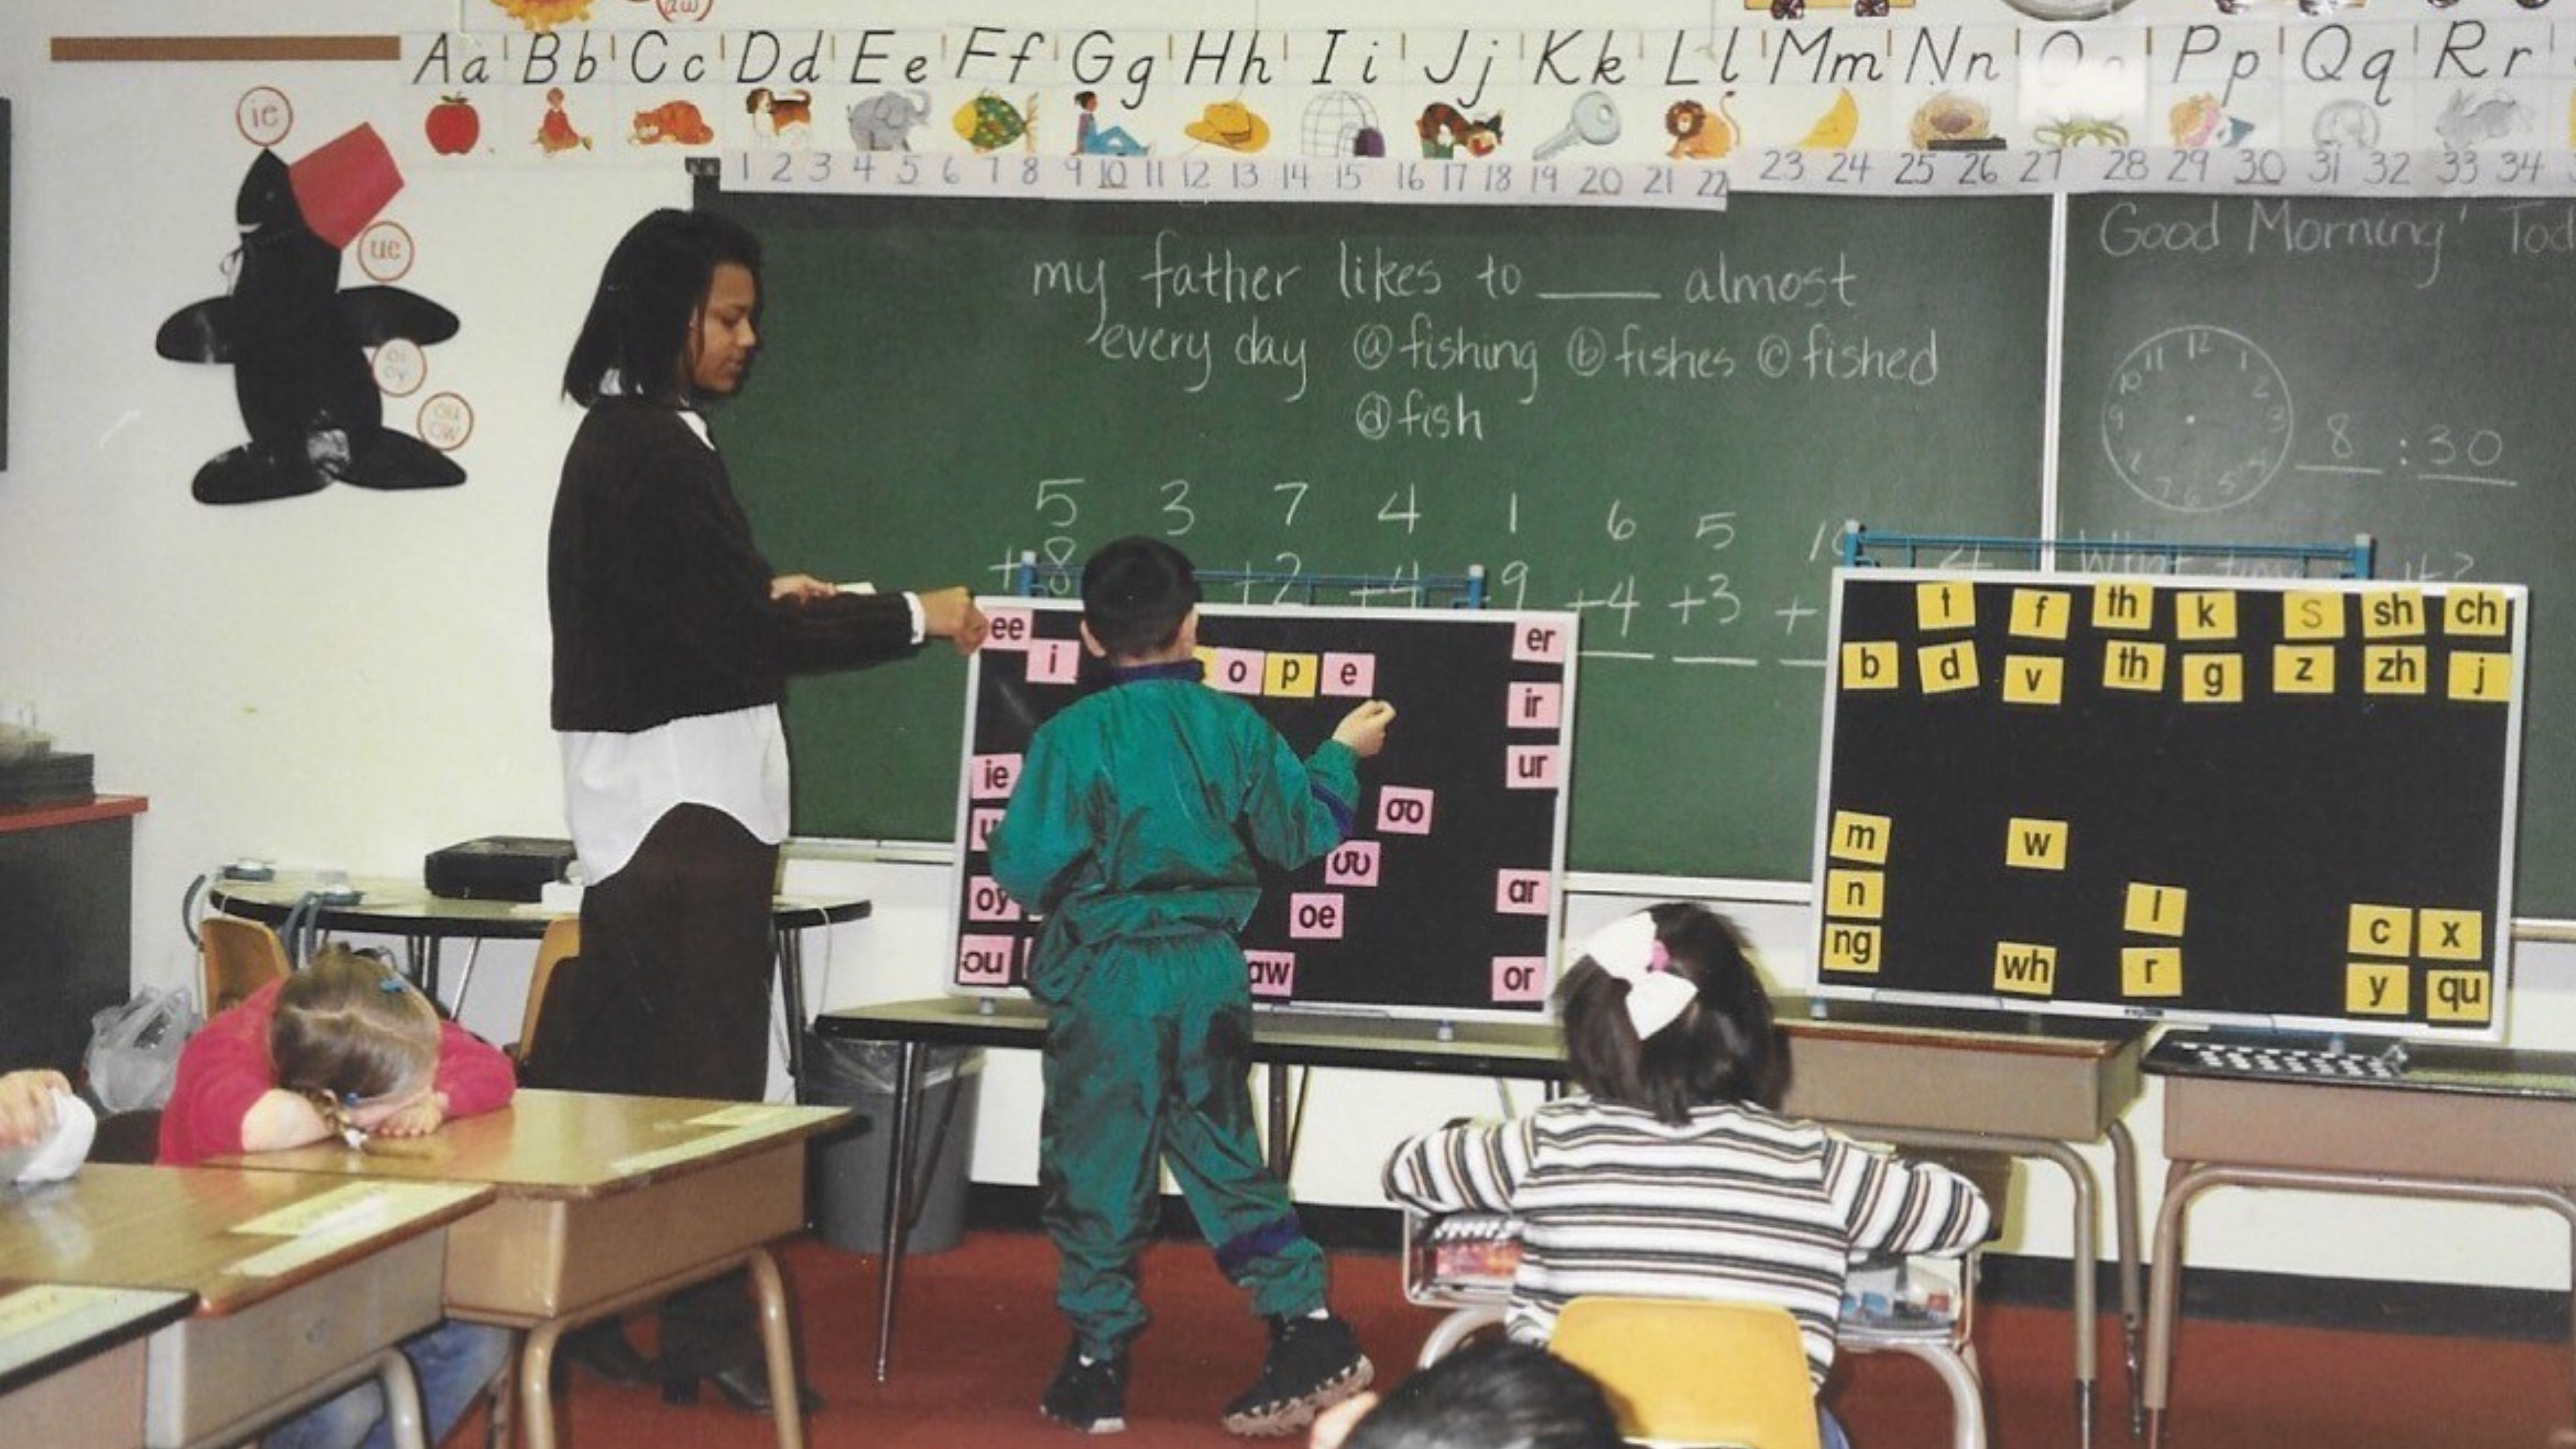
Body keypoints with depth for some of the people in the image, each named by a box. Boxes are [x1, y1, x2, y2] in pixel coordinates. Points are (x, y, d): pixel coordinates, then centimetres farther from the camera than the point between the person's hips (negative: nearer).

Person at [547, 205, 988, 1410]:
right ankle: (707, 1333, -3)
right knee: (705, 1078, -6)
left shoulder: (619, 439, 15)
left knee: (621, 1065, 12)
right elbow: (747, 640, -18)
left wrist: (764, 593, 10)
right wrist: (915, 619, -11)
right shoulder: (658, 454, -17)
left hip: (637, 795, 10)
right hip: (686, 799, -10)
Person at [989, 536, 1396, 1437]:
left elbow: (1025, 870, -13)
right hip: (1211, 971, 4)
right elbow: (1305, 831, 10)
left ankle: (1097, 1367, 12)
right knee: (1226, 1158, 15)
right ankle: (1309, 1330, 8)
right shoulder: (1232, 726, 0)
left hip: (1107, 979, -4)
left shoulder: (1072, 738, -12)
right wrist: (1342, 754, 26)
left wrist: (1007, 848, 10)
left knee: (1096, 1168, 6)